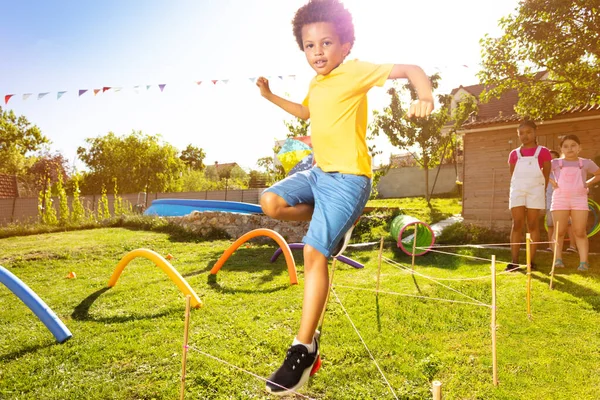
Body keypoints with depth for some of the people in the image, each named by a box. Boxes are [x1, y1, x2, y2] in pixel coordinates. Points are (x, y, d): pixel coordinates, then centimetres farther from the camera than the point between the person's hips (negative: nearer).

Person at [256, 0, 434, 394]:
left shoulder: (355, 71, -7)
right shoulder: (316, 84, 16)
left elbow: (410, 69, -15)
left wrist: (425, 96, -36)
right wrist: (270, 96, 31)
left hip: (348, 177, -8)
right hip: (319, 172, 8)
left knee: (314, 252, -16)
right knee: (271, 202, -10)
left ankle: (305, 349, -4)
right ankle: (336, 226, 9)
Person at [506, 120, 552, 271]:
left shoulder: (543, 152, 4)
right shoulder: (514, 154, 10)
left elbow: (546, 175, 5)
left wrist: (543, 192, -1)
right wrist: (515, 189, 2)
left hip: (535, 191, -2)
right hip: (517, 191, 2)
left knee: (532, 225, 0)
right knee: (517, 224, -3)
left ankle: (531, 261, 6)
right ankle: (514, 261, -3)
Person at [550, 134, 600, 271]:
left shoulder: (586, 163, 8)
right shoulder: (555, 163, 4)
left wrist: (588, 184, 6)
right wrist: (551, 182, 0)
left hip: (579, 200, 1)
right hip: (560, 199, 0)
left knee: (580, 232, -2)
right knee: (559, 231, 1)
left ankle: (584, 262, 1)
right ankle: (558, 259, 8)